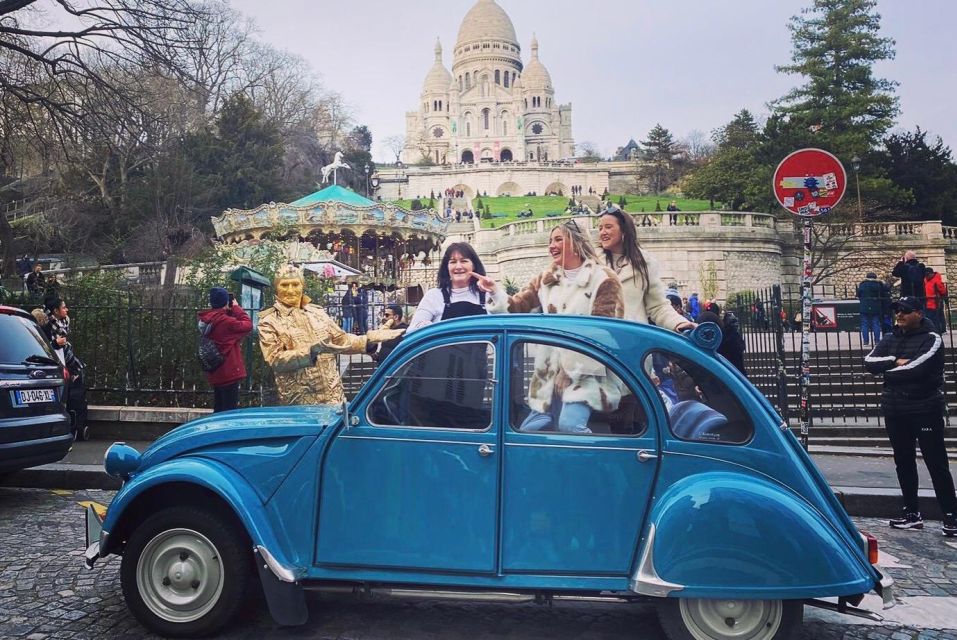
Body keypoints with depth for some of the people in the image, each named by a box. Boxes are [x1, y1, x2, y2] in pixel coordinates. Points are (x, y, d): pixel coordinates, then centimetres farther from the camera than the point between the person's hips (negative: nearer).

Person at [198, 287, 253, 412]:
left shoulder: (206, 320, 3)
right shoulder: (225, 321, -22)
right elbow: (248, 325, -14)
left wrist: (229, 311, 3)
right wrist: (236, 308, -4)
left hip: (215, 373, 9)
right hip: (229, 373, -9)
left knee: (219, 410, 18)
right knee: (229, 411, -1)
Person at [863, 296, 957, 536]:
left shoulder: (932, 340, -7)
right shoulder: (890, 339, 11)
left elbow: (916, 368, -21)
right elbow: (869, 362, -2)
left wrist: (888, 371, -6)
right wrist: (895, 361, -16)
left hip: (925, 410, -6)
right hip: (895, 412, 6)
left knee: (937, 464, -3)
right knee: (904, 463, 11)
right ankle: (912, 513, 20)